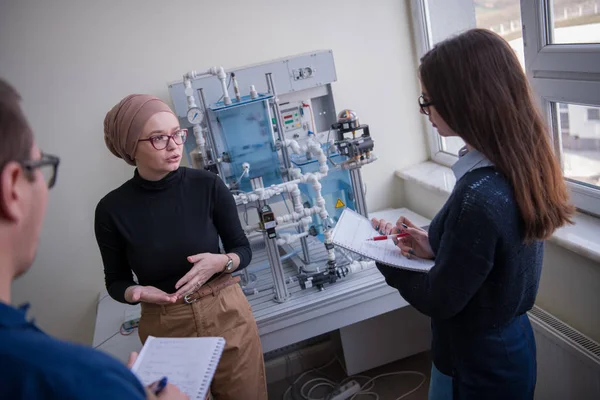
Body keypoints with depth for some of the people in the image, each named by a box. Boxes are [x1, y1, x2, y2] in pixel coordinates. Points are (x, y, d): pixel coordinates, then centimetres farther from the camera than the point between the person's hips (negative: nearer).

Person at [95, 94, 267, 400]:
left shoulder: (208, 185, -10)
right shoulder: (112, 209, -10)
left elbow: (243, 250, 0)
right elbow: (116, 280, 3)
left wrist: (220, 262, -20)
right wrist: (135, 292, -18)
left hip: (227, 314, 1)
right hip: (164, 328, 0)